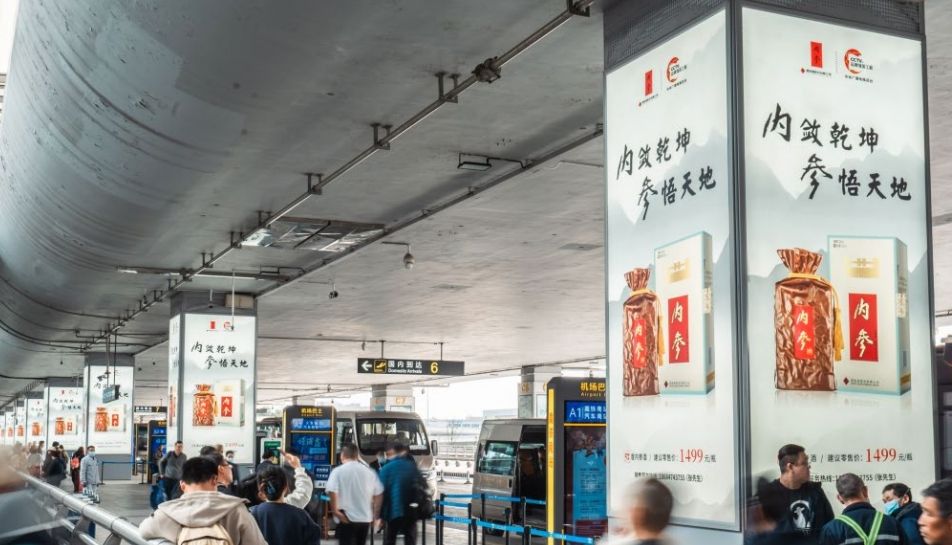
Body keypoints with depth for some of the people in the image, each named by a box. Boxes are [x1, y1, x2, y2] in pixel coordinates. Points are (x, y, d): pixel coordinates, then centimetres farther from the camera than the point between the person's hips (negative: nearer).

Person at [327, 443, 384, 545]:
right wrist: (375, 513, 14)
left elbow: (332, 491, -19)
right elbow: (379, 493, 6)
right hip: (365, 518, 5)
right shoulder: (369, 472, 7)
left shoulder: (338, 471, -5)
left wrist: (335, 510, -10)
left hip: (346, 519, -4)